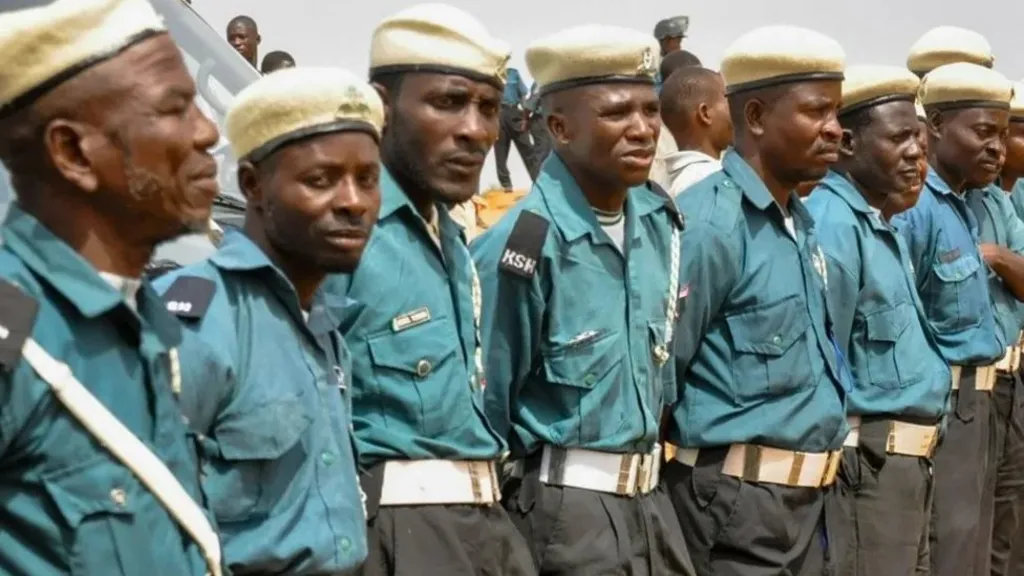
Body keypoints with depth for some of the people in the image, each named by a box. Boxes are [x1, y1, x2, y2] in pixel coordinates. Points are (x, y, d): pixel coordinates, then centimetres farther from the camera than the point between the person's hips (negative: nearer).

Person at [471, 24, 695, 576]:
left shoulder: (660, 220, 2)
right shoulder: (522, 244, -20)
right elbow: (486, 401, -12)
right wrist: (499, 530, -3)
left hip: (650, 493, 7)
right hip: (563, 505, -6)